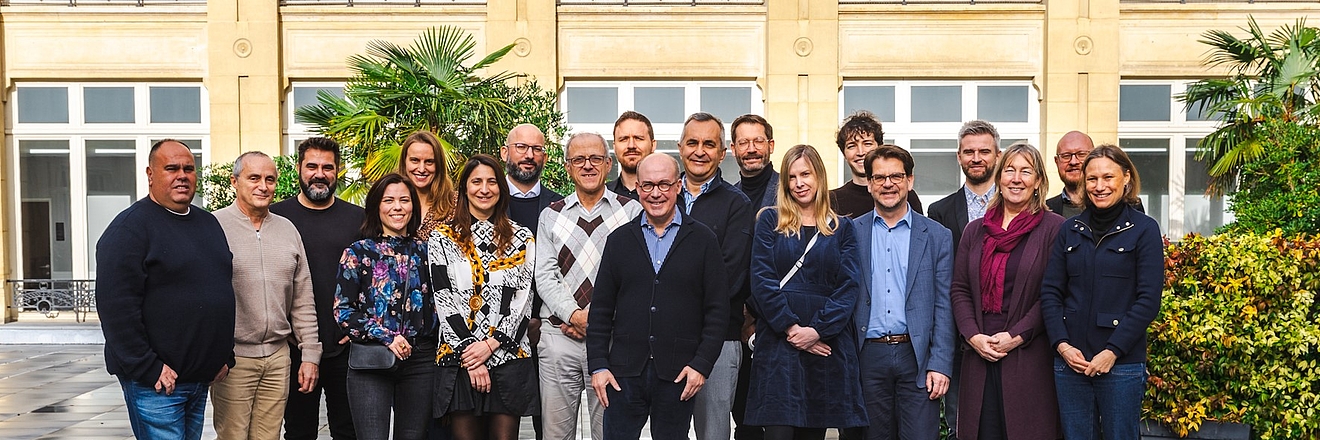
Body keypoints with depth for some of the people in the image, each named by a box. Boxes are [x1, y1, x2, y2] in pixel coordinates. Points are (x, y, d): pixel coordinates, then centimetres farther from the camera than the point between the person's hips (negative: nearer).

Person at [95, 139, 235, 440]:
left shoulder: (209, 223, 14)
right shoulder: (130, 228, -10)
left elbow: (226, 291, 20)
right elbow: (117, 307, -17)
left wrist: (226, 356, 13)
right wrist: (149, 369, -19)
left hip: (201, 378, 7)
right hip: (155, 382, -7)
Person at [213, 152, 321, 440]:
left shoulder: (287, 230, 11)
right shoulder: (214, 226, -5)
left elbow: (302, 301, 12)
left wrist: (310, 353, 9)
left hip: (278, 355, 4)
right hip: (233, 357, -4)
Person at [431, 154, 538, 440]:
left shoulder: (521, 238, 9)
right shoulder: (443, 237, 6)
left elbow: (524, 297, 1)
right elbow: (444, 299, -2)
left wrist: (491, 344, -10)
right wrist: (469, 354, -10)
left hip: (509, 356, 1)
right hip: (459, 359, -1)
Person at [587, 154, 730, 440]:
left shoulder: (703, 240, 2)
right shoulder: (619, 240, 8)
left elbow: (718, 309, 0)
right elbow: (600, 310, 7)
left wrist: (702, 364, -8)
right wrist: (598, 365, 0)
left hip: (679, 373, -1)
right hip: (625, 371, 1)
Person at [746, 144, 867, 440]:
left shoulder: (841, 228, 11)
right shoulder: (770, 221, 8)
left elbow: (849, 287, 2)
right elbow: (762, 281, -2)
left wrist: (817, 330, -11)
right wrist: (791, 327, -12)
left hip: (827, 344, 1)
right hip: (778, 343, -1)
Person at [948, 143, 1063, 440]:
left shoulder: (1054, 229, -1)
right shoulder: (975, 231, 12)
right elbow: (959, 290, 9)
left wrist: (1016, 336, -13)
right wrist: (973, 335, -5)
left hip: (1029, 357, -3)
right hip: (980, 355, 4)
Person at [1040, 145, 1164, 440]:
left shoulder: (1144, 229, -1)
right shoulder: (1070, 229, 10)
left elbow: (1148, 300, -7)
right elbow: (1050, 291, 6)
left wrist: (1113, 352, -13)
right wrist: (1061, 344, -7)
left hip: (1122, 363, -3)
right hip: (1070, 359, 3)